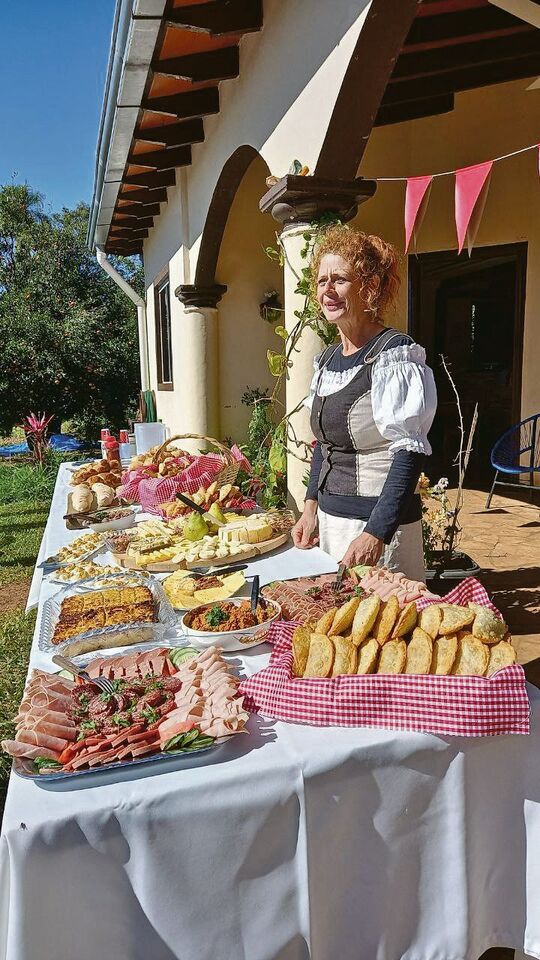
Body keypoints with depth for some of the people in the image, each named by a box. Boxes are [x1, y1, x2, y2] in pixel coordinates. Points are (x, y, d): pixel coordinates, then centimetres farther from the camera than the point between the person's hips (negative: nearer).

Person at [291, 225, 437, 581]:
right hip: (329, 518, 8)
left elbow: (410, 451, -20)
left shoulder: (395, 355, -14)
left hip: (378, 523, -8)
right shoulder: (328, 359, 9)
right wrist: (312, 509, 9)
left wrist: (376, 533, -25)